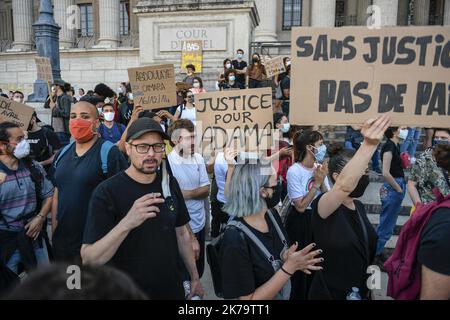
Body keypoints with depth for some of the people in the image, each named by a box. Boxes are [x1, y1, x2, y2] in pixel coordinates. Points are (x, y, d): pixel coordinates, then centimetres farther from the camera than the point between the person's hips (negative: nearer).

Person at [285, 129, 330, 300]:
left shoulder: (320, 167, -3)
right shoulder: (294, 171, -20)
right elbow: (300, 207, -20)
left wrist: (322, 182, -16)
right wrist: (316, 184, -21)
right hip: (300, 222, -6)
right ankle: (299, 295, 33)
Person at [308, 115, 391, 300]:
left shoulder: (359, 206, 1)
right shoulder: (322, 206, -22)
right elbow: (344, 186, -45)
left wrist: (371, 268, 4)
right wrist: (369, 146, -53)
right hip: (329, 294, -6)